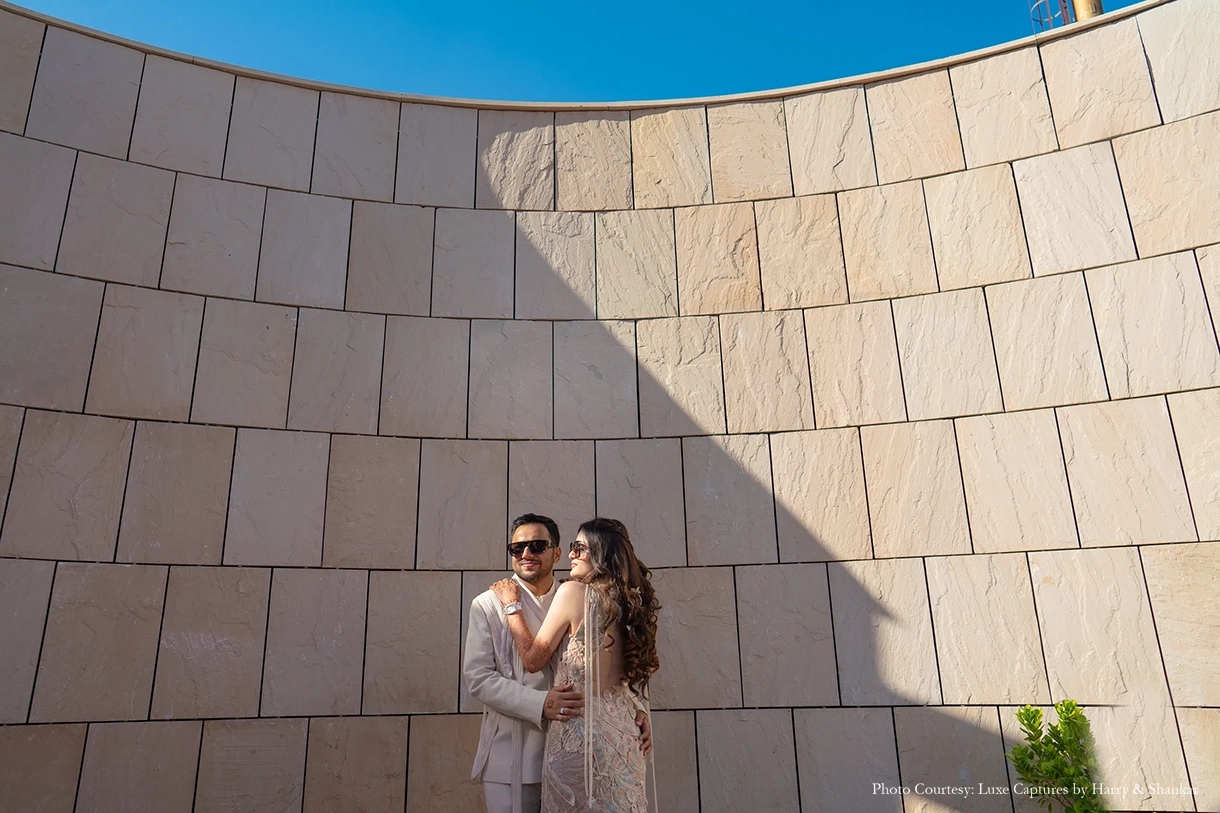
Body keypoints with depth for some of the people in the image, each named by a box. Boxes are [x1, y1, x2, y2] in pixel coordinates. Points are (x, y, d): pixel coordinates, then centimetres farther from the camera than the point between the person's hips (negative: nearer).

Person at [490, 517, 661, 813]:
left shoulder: (573, 591, -12)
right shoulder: (628, 600, 6)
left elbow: (533, 659, -6)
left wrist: (511, 605, 3)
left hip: (577, 730, -6)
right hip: (622, 733, 7)